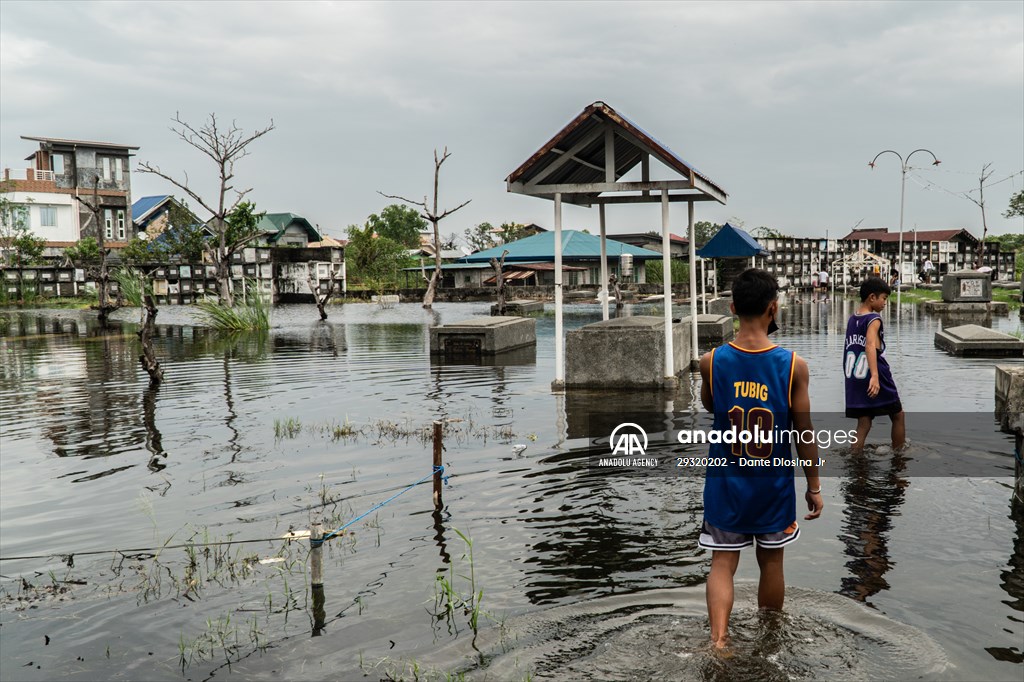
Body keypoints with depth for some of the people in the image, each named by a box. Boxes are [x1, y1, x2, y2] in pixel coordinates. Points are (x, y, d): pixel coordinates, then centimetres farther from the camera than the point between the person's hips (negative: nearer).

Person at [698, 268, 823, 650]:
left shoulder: (712, 361, -10)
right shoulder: (792, 365, -13)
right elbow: (804, 432, -8)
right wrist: (814, 486, 4)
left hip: (725, 483, 0)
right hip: (774, 485, 0)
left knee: (722, 564, 7)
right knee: (771, 562, 17)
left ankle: (718, 641, -9)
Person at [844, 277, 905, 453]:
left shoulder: (851, 319, 10)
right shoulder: (874, 319, -13)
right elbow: (870, 346, -28)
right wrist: (875, 376, -38)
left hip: (855, 381, 6)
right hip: (877, 380, -6)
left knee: (863, 424, 7)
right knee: (898, 416, 15)